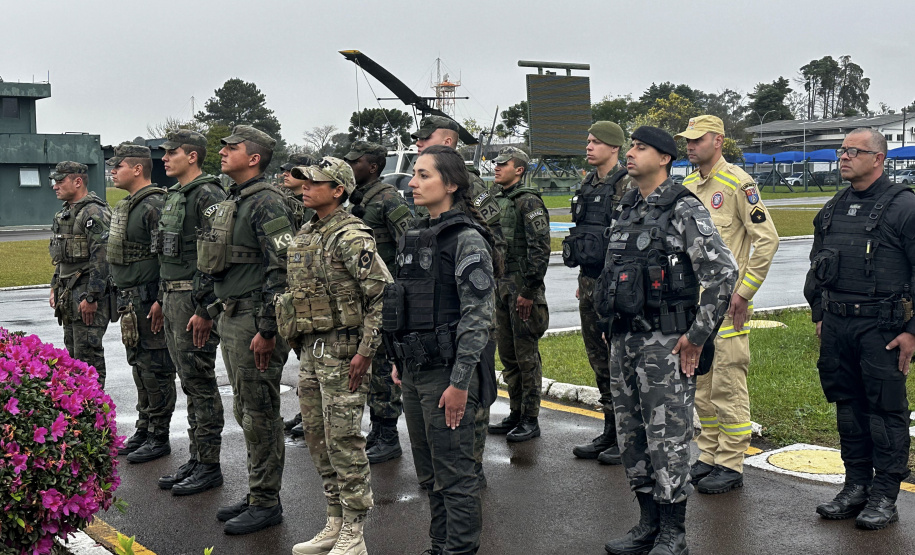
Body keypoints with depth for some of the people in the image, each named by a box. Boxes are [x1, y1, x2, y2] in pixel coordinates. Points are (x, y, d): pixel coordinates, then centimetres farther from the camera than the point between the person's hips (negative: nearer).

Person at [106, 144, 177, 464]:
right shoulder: (126, 207, 16)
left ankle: (159, 438, 5)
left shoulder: (155, 205, -16)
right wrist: (123, 298, 21)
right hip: (129, 301, 11)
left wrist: (161, 300, -25)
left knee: (155, 370, -3)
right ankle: (144, 430, 27)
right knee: (139, 366, 17)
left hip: (148, 301, -10)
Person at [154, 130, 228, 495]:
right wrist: (162, 298, 20)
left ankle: (209, 466, 5)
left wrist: (204, 308, -24)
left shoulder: (207, 196, -14)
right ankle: (196, 457, 22)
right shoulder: (173, 196, 17)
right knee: (189, 381, 14)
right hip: (172, 298, 10)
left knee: (200, 382, -4)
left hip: (193, 300, -10)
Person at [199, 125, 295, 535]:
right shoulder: (230, 203, 17)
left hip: (254, 320, -10)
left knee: (260, 414, -3)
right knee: (245, 411, 15)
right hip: (230, 317, 10)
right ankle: (256, 493, 26)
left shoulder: (267, 203, -14)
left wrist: (267, 330, -22)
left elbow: (282, 270, -20)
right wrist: (211, 312, 22)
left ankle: (266, 504, 7)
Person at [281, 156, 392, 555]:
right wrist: (298, 339, 18)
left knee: (343, 440, -5)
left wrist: (366, 350, -20)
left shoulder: (351, 237, -14)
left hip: (342, 350, -9)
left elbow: (384, 294, -19)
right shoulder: (306, 235, 13)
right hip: (311, 349, 9)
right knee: (318, 439, 14)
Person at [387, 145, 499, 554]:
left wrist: (460, 382, -20)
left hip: (447, 372, -8)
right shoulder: (416, 236, 12)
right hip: (415, 371, 8)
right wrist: (400, 362, 17)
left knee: (455, 475, 0)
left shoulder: (467, 239, -13)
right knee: (429, 473, 17)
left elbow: (479, 316, -18)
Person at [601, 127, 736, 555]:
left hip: (666, 341, -8)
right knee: (632, 435, 13)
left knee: (667, 438, -2)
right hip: (623, 339, 8)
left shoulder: (684, 209, -10)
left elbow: (723, 272, -16)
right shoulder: (625, 210, 14)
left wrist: (698, 335, -15)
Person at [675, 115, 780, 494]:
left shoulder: (737, 184, -10)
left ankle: (731, 465, 7)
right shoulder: (687, 186, 13)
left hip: (726, 302, -8)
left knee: (728, 385, -3)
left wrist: (744, 292, -14)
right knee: (700, 384, 13)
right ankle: (709, 455, 25)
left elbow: (767, 239, -14)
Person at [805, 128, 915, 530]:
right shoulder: (833, 209, 14)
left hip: (881, 327, -6)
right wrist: (819, 314, 17)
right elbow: (816, 266, 23)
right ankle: (856, 486, 23)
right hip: (837, 325, 6)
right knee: (848, 405, 12)